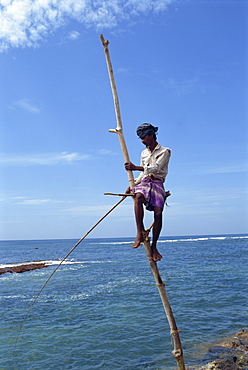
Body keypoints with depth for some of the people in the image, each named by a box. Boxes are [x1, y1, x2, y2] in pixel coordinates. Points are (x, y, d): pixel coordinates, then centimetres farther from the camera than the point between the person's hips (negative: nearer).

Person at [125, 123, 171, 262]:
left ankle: (154, 247, -9)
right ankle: (140, 232, -39)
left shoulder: (165, 151, 3)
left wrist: (135, 167, -20)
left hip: (157, 184, -3)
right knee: (138, 196, -33)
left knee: (158, 212, -20)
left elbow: (155, 168, -12)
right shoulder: (144, 153, 21)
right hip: (145, 182, 4)